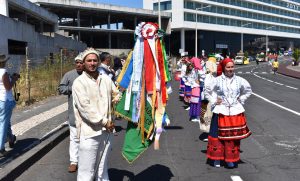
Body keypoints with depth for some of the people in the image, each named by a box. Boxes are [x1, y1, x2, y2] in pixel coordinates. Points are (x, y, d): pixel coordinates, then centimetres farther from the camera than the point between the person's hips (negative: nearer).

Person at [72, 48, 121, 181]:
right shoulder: (79, 82, -7)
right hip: (89, 131, -5)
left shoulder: (106, 79, 10)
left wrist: (116, 99, 2)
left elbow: (116, 94, 25)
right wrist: (104, 122, -13)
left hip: (105, 130, 6)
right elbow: (85, 107, -15)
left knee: (102, 169, 19)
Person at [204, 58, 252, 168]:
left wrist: (241, 100, 9)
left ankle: (231, 159, 14)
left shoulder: (239, 80, 3)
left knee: (234, 136, 3)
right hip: (221, 111, -2)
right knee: (218, 135, 2)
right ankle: (216, 159, 16)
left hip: (236, 111, 2)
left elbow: (248, 90, 18)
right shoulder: (217, 80, -4)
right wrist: (214, 101, 0)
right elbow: (207, 91, 6)